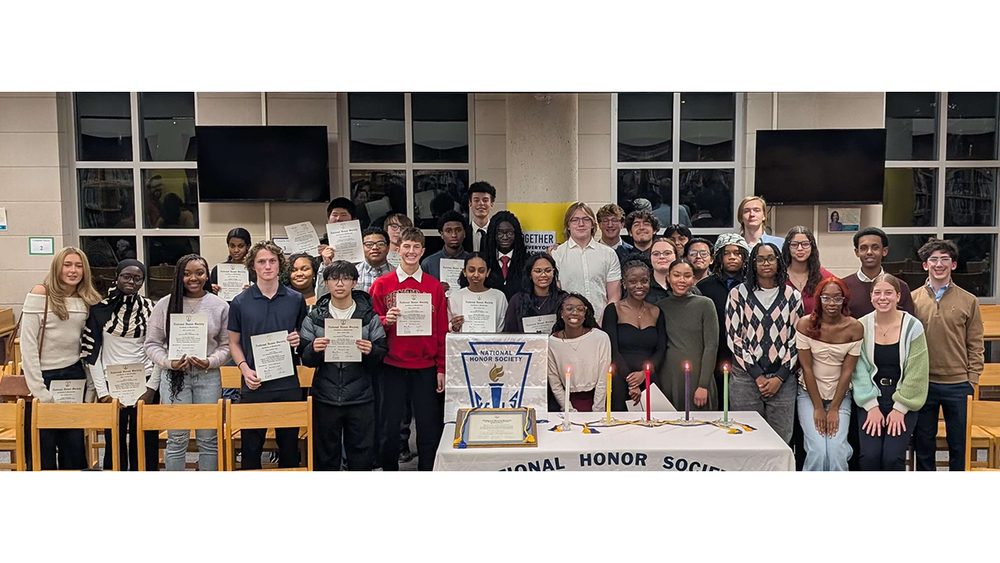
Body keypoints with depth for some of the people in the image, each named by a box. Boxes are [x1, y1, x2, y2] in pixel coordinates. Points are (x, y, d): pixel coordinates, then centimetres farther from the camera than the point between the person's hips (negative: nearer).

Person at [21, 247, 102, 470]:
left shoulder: (88, 300, 7)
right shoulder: (40, 294, -7)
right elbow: (28, 344, -11)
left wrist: (90, 388, 1)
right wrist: (39, 389, -14)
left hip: (74, 376, 4)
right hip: (46, 376, -4)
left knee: (75, 441, 7)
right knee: (43, 443, 1)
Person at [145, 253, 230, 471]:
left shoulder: (220, 306, 3)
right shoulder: (164, 305, 1)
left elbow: (226, 345, 5)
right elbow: (152, 344, 4)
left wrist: (210, 362, -13)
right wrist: (169, 362, -13)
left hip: (208, 377, 1)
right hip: (174, 376, -1)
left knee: (208, 439, 7)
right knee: (176, 440, 3)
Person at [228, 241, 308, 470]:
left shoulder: (296, 300, 4)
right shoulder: (240, 303, 1)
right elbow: (234, 342, 7)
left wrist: (299, 341, -9)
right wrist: (245, 369, -9)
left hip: (288, 384, 1)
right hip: (254, 385, -1)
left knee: (289, 446, 9)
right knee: (251, 447, 6)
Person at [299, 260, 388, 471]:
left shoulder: (369, 316, 2)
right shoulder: (314, 318, 4)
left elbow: (382, 354, 0)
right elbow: (305, 359, 2)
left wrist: (371, 351, -21)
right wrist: (313, 350, -19)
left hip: (360, 398, -1)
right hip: (325, 398, 1)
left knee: (362, 455, 6)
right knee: (325, 455, 10)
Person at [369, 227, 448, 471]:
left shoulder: (435, 286, 5)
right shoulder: (382, 284, 3)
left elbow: (442, 331, 6)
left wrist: (442, 369, 2)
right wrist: (385, 321, -16)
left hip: (426, 368, 1)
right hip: (392, 367, 0)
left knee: (430, 428, 3)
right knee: (390, 426, 6)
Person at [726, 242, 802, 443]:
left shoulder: (792, 296, 9)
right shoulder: (739, 294, 3)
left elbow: (797, 339, 7)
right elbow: (733, 336, -1)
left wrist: (780, 377, -3)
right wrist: (757, 375, -6)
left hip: (782, 379, 1)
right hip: (745, 378, -1)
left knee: (781, 440, 1)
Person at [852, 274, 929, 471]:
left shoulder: (913, 326, -3)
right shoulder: (861, 327, 0)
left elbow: (916, 373, -4)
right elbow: (859, 370, -3)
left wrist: (900, 408, -9)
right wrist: (871, 406, -10)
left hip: (903, 401, -1)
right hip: (870, 400, 1)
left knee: (893, 456, -19)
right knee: (869, 455, -19)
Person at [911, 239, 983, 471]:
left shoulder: (968, 301, 3)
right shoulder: (912, 299, 2)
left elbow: (975, 345, 4)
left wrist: (972, 380, -3)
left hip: (957, 385, 0)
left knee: (958, 443, 9)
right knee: (923, 443, 11)